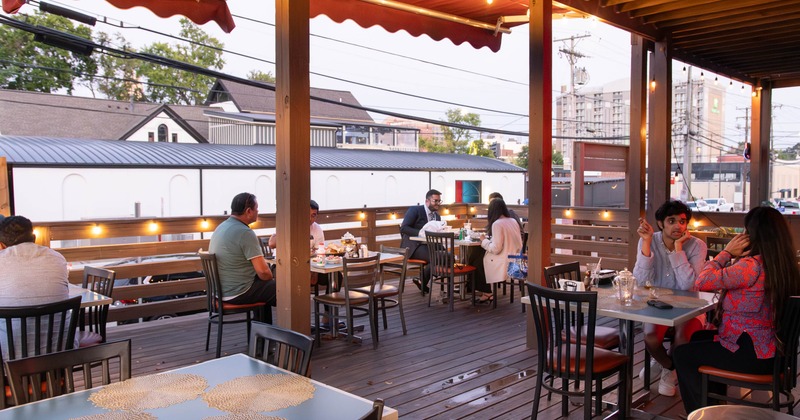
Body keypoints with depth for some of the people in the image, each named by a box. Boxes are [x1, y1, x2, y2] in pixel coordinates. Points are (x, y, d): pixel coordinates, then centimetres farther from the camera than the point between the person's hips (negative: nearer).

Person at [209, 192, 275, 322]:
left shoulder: (221, 227, 8)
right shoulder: (245, 233, -21)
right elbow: (263, 271, -23)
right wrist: (269, 276, -1)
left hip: (220, 289, 10)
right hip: (237, 294, -10)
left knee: (265, 286, 30)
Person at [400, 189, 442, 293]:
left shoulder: (437, 216, 17)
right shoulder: (414, 210, -5)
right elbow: (403, 228, -15)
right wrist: (420, 233, -27)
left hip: (429, 245, 7)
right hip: (413, 246, -7)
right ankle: (421, 281, -4)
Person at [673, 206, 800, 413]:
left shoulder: (751, 266, -27)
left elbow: (702, 282, -22)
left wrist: (727, 252, -14)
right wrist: (734, 256, 4)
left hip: (750, 355, -9)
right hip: (770, 349, 10)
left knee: (682, 354, 9)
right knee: (699, 337, 28)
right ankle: (716, 404, 40)